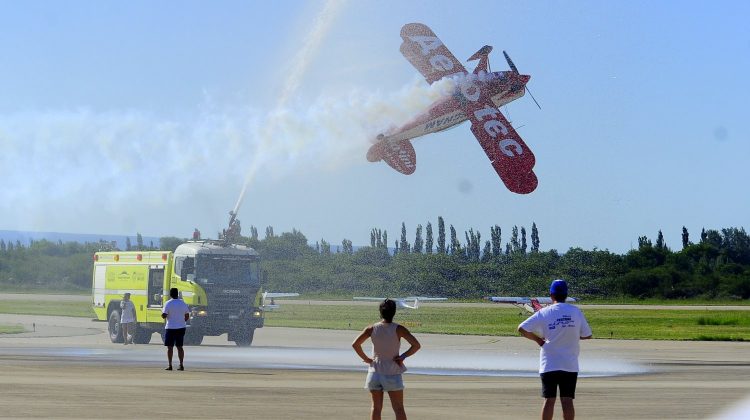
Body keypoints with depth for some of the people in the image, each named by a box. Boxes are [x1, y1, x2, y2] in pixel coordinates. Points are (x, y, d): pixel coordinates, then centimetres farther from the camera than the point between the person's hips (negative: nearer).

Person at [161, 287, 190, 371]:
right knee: (179, 347, 9)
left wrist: (162, 313, 9)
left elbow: (164, 315, -13)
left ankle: (170, 365, -1)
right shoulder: (183, 303, 5)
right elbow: (187, 316, 7)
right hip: (181, 327, 4)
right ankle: (181, 365, 4)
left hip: (171, 328, -4)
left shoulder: (168, 303, -9)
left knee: (170, 347, 2)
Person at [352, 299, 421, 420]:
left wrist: (366, 358, 4)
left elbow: (355, 344, -5)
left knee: (376, 407, 10)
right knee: (398, 408, 3)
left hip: (375, 372, 2)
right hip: (392, 373, -2)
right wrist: (403, 356, -4)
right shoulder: (398, 329, -9)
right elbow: (416, 345, -15)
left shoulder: (372, 328, -3)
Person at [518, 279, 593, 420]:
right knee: (567, 401, 1)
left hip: (549, 365, -1)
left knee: (549, 400, 4)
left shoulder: (544, 313, -4)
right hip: (570, 365, 1)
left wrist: (538, 339, 5)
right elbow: (587, 335, 6)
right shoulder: (576, 312, -1)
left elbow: (522, 329, -7)